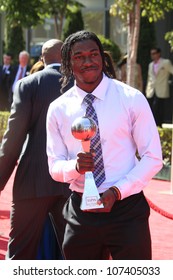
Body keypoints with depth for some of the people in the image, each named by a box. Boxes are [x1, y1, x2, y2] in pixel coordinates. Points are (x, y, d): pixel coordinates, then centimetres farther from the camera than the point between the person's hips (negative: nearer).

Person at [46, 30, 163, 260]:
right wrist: (75, 166, -18)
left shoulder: (132, 99, -3)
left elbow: (153, 158, -3)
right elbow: (55, 166, 6)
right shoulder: (58, 109, 4)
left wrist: (117, 191, -15)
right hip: (80, 212, 2)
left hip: (126, 209, -2)